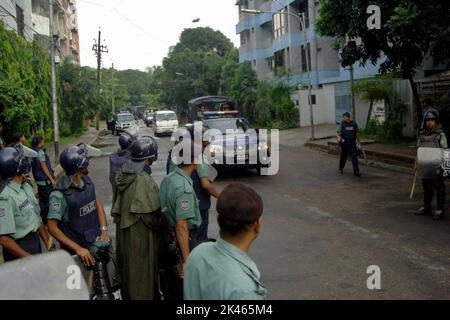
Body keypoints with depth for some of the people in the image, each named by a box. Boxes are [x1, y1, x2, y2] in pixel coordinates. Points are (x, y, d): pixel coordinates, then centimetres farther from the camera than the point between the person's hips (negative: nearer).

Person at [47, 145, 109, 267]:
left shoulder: (87, 180, -6)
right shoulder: (60, 195, -22)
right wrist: (78, 249, -24)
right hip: (75, 249, -5)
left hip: (96, 242, 6)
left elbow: (97, 203, 6)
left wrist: (104, 230, -6)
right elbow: (53, 228, -19)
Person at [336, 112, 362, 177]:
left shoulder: (354, 124, 1)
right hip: (344, 143, 0)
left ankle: (356, 171, -11)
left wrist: (359, 142, 9)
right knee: (343, 156, 13)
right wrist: (338, 137, -26)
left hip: (352, 143, 0)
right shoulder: (342, 124, -2)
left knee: (354, 157, -10)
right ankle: (341, 168, 36)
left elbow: (357, 133, 8)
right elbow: (337, 133, -3)